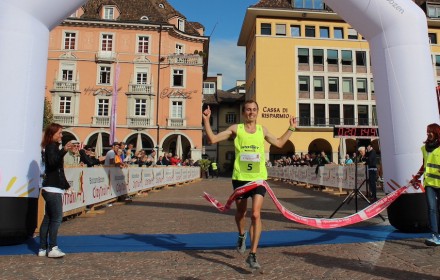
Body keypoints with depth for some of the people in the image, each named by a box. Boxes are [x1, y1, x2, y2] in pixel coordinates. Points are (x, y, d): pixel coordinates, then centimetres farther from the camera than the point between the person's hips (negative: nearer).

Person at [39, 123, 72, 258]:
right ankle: (52, 248, -8)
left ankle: (43, 248, 12)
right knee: (57, 218, -9)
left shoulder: (51, 147, 20)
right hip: (53, 189, -10)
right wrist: (64, 150, -39)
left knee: (48, 218, 9)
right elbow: (52, 162, -28)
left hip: (51, 188, 10)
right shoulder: (52, 146, -9)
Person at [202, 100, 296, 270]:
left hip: (259, 178, 1)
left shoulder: (262, 130, 9)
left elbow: (279, 143, 25)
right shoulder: (235, 129, 1)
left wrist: (291, 129, 24)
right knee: (241, 212, 17)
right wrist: (206, 120, -11)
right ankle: (241, 236, 50)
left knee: (256, 214, -12)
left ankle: (252, 255, -3)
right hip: (240, 178, 0)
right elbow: (213, 139, -4)